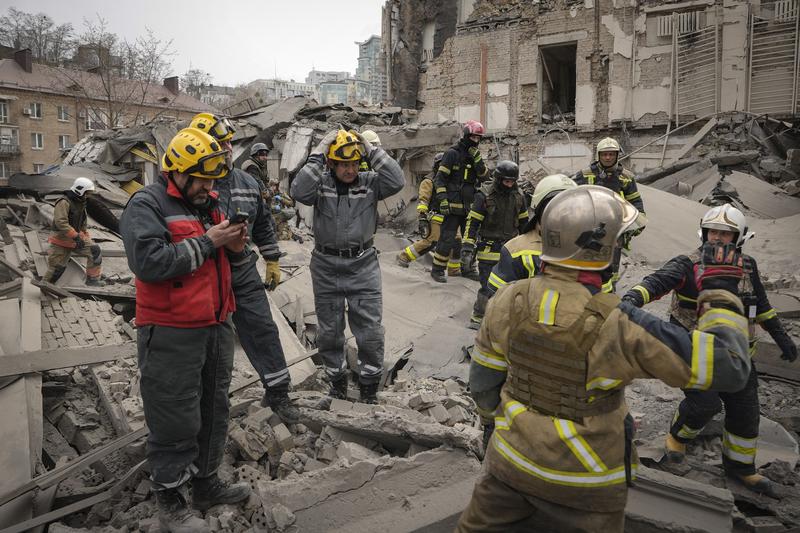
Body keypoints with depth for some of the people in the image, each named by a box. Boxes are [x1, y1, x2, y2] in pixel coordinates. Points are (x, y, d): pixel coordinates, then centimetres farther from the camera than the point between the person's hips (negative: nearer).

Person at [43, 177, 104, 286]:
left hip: (76, 237, 7)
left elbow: (83, 223, 21)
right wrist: (75, 236, -34)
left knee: (95, 251, -11)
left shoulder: (81, 203, 9)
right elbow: (61, 222, -31)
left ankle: (92, 279, -5)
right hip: (61, 240, -7)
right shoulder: (64, 202, -20)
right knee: (57, 267, -1)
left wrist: (87, 239, 19)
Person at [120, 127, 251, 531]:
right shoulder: (146, 206, -11)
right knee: (176, 421, 0)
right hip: (171, 335, -8)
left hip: (216, 326, 8)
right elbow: (149, 262, -24)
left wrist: (234, 247, -1)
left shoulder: (208, 202, 14)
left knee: (214, 410, 17)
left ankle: (207, 484, 34)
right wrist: (207, 241, -20)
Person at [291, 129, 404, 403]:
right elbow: (299, 192, -23)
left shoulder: (370, 183, -2)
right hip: (326, 266, 1)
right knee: (329, 331, 14)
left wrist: (373, 151, -15)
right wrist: (317, 156, -20)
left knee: (370, 330, 3)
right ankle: (337, 378, 36)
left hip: (363, 265, 0)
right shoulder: (321, 183, -3)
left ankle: (369, 385, 22)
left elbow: (396, 181, -18)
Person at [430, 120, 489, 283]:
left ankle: (467, 269, 27)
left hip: (470, 206, 7)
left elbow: (484, 176, 2)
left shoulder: (475, 155, 13)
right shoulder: (453, 153, -8)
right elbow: (440, 178, -11)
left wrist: (477, 159, -11)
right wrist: (442, 199, -18)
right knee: (447, 239, -7)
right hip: (453, 206, -7)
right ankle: (437, 270, 4)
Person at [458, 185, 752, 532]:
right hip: (582, 483, -3)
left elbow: (484, 380, -2)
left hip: (512, 459, 4)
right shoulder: (618, 326, -27)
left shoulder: (508, 301, -14)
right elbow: (728, 367, -19)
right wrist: (720, 292, -6)